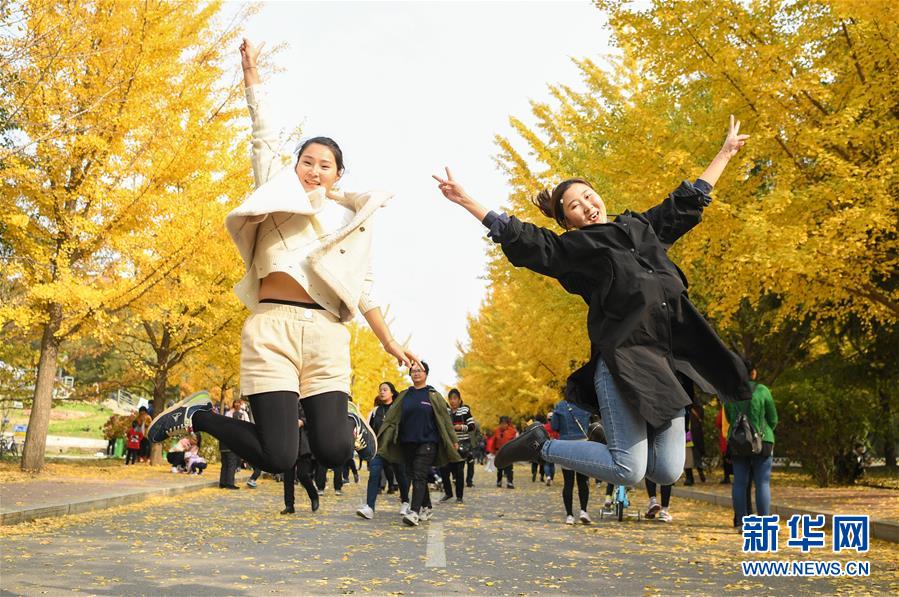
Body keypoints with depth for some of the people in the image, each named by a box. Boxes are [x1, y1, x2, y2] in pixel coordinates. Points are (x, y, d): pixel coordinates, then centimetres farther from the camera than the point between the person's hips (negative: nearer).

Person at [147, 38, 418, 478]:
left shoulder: (352, 218, 19)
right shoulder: (280, 192, 16)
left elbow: (363, 288, 18)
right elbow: (264, 137, 11)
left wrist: (389, 342, 14)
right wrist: (251, 71, 5)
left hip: (326, 334, 2)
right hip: (273, 328, -2)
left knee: (333, 453, -9)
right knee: (276, 458, -12)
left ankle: (348, 421, 28)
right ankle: (197, 415, 15)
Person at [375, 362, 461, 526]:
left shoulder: (433, 396, 2)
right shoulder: (404, 396, 10)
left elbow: (445, 419, 4)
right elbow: (391, 418, 7)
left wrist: (453, 440, 4)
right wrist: (381, 438, 1)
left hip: (427, 442, -4)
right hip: (408, 443, 4)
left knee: (419, 476, -13)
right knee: (414, 476, 8)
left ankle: (414, 512, -19)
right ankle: (426, 508, 21)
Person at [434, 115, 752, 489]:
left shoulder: (642, 226, 22)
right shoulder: (570, 248, 5)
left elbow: (687, 201, 32)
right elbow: (519, 237, -4)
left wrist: (726, 152, 39)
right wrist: (467, 202, -12)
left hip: (667, 358, 6)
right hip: (622, 357, -6)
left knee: (668, 472, 0)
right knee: (629, 470, -11)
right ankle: (541, 446, 8)